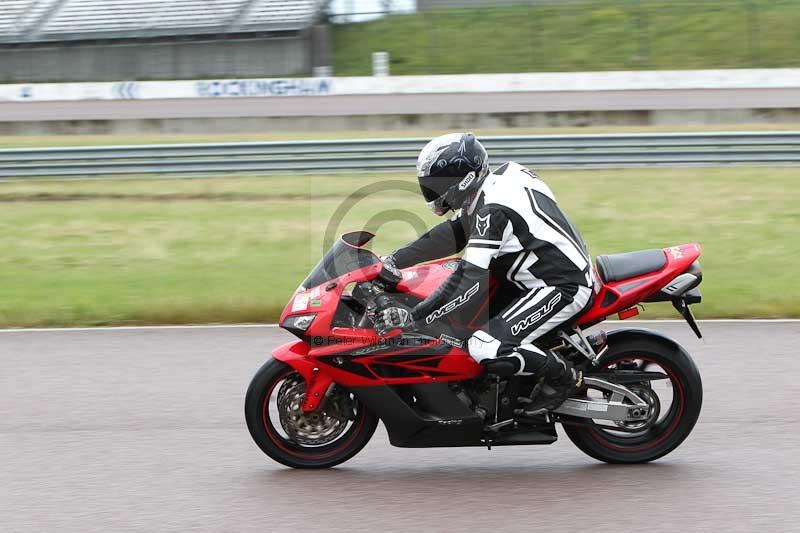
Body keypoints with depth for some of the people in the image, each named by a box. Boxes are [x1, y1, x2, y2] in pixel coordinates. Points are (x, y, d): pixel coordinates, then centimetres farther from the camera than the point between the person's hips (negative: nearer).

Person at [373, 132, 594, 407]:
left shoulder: (493, 210, -24)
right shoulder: (493, 184, 5)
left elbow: (470, 280, -29)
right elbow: (451, 233, 11)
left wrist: (415, 317, -29)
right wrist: (393, 261, 3)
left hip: (562, 288, -10)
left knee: (485, 348, -22)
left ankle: (564, 375, -2)